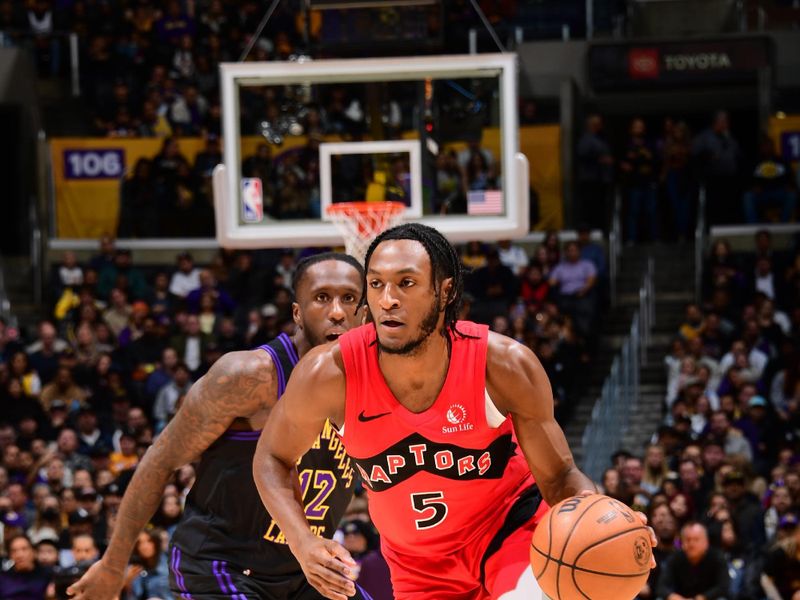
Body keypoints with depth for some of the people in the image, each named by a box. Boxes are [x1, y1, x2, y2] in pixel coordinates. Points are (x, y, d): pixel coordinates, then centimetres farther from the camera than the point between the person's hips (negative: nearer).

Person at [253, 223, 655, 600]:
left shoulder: (503, 365, -24)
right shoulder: (330, 374, -23)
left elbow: (558, 476, -13)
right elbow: (273, 458, -4)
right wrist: (303, 544, -21)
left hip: (510, 530, -2)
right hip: (419, 564, 3)